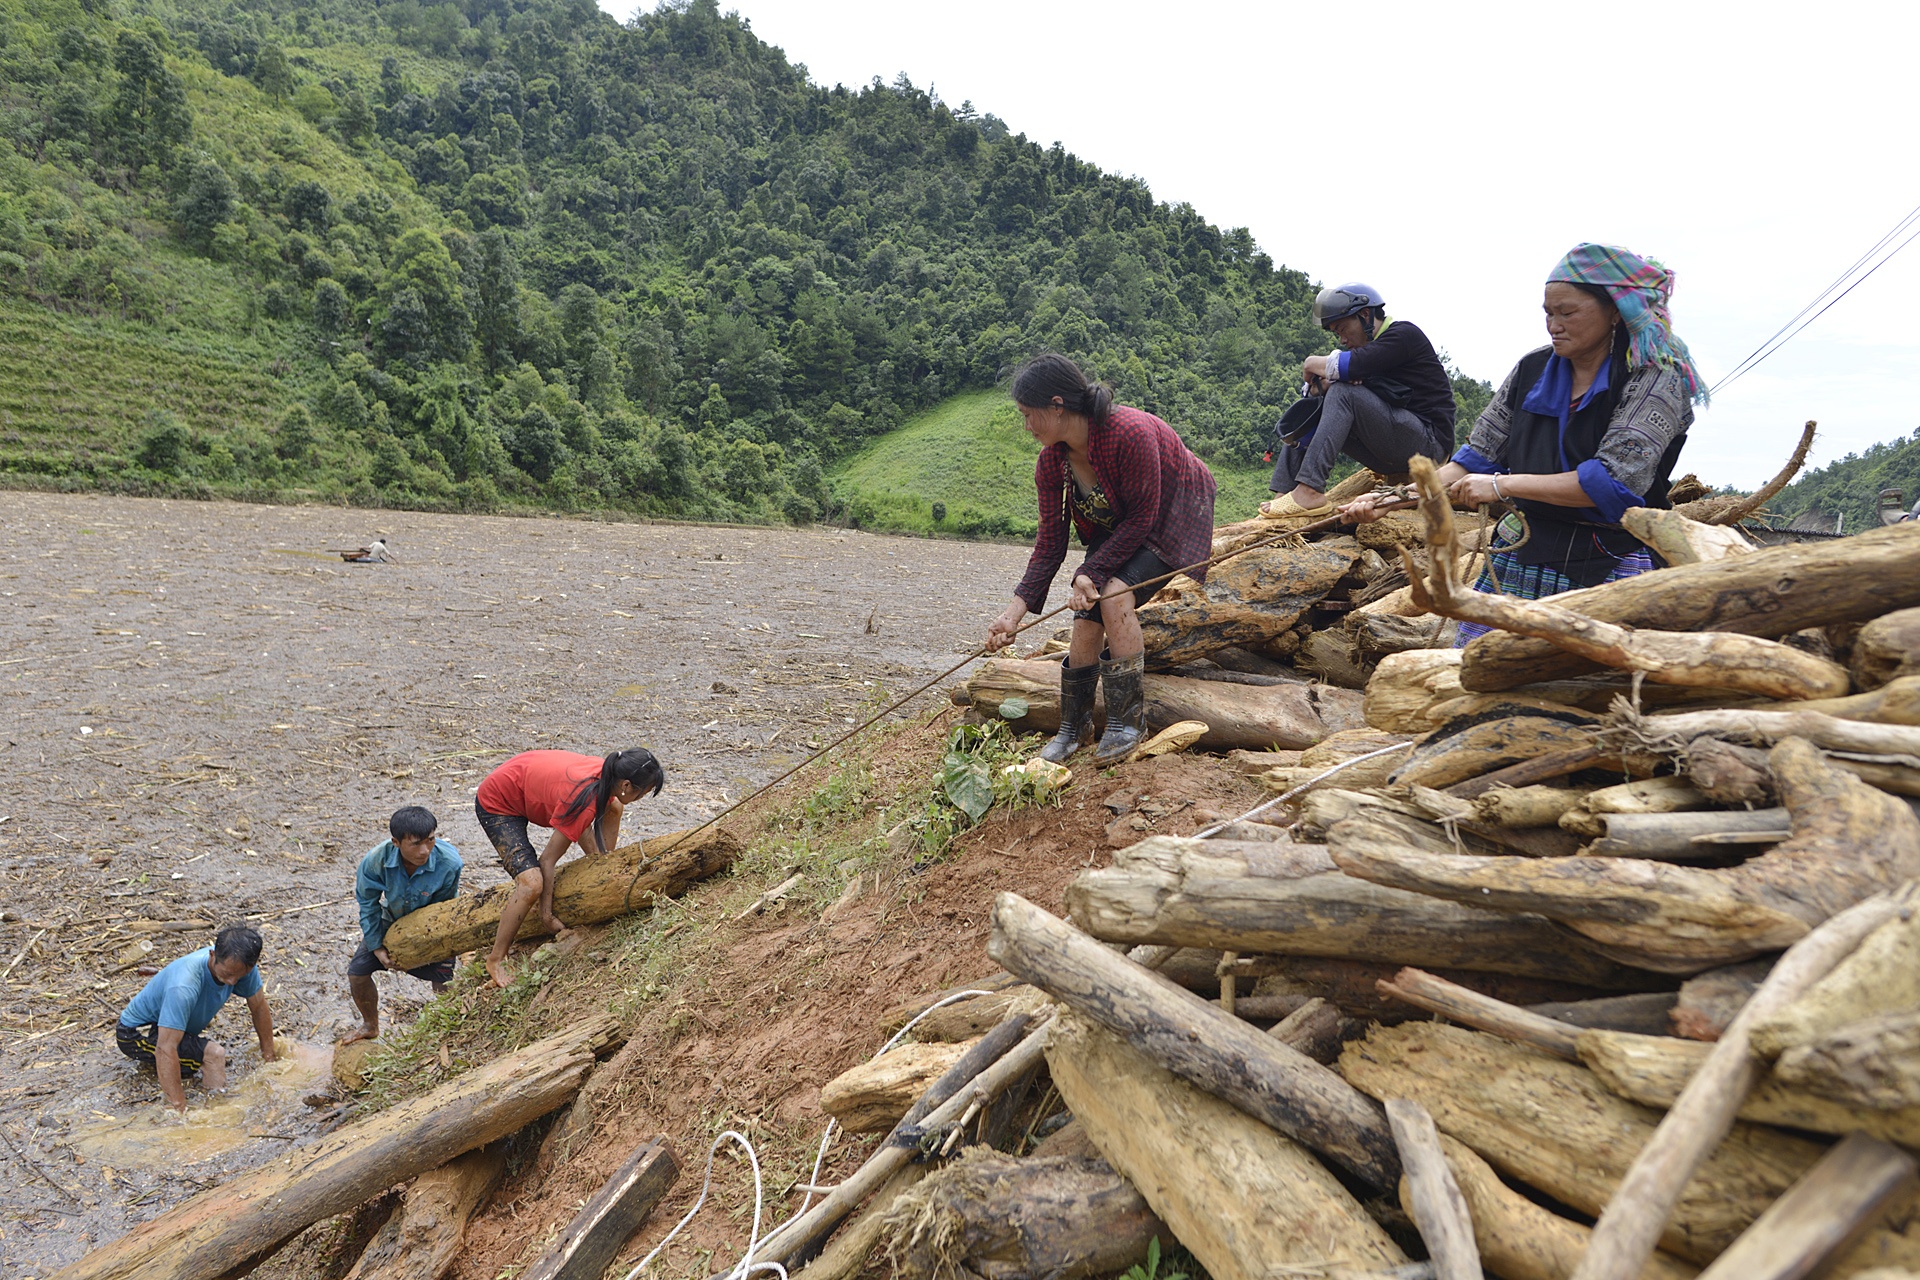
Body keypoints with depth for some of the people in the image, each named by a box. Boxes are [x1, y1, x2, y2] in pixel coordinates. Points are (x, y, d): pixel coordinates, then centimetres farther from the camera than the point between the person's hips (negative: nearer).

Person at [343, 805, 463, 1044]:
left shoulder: (449, 863, -37)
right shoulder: (377, 859, -32)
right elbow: (368, 904, -13)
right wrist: (377, 947, -8)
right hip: (392, 920, 2)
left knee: (443, 981, -11)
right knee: (357, 971, 3)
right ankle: (370, 1025, 32)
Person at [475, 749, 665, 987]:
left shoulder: (606, 775, -14)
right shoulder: (585, 802, -35)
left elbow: (580, 825, 2)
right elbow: (547, 860, -27)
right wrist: (547, 914, -18)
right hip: (497, 805, -9)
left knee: (613, 807, 7)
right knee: (532, 884, -24)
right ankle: (496, 961, -5)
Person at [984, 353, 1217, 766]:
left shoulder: (1130, 433, -35)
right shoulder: (1050, 462, -13)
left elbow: (1142, 518, -26)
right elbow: (1051, 541, -9)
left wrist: (1091, 571, -27)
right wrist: (1015, 612, -16)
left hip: (1173, 519, -6)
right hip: (1115, 529, 6)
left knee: (1115, 595, -27)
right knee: (1086, 618, -7)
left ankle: (1128, 720, -13)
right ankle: (1073, 728, 13)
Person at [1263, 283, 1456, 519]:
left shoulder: (1404, 334, -7)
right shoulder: (1366, 347, 20)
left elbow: (1353, 365, -23)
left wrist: (1315, 364, -6)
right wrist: (1321, 384, -14)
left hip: (1429, 440, -9)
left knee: (1344, 392, -23)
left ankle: (1308, 491, -34)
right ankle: (1283, 497, -9)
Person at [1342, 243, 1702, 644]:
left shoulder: (1656, 379, -7)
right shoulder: (1532, 369, 8)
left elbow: (1614, 480, -18)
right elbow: (1478, 458, 10)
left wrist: (1502, 485, -17)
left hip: (1608, 570, -4)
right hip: (1518, 557, 4)